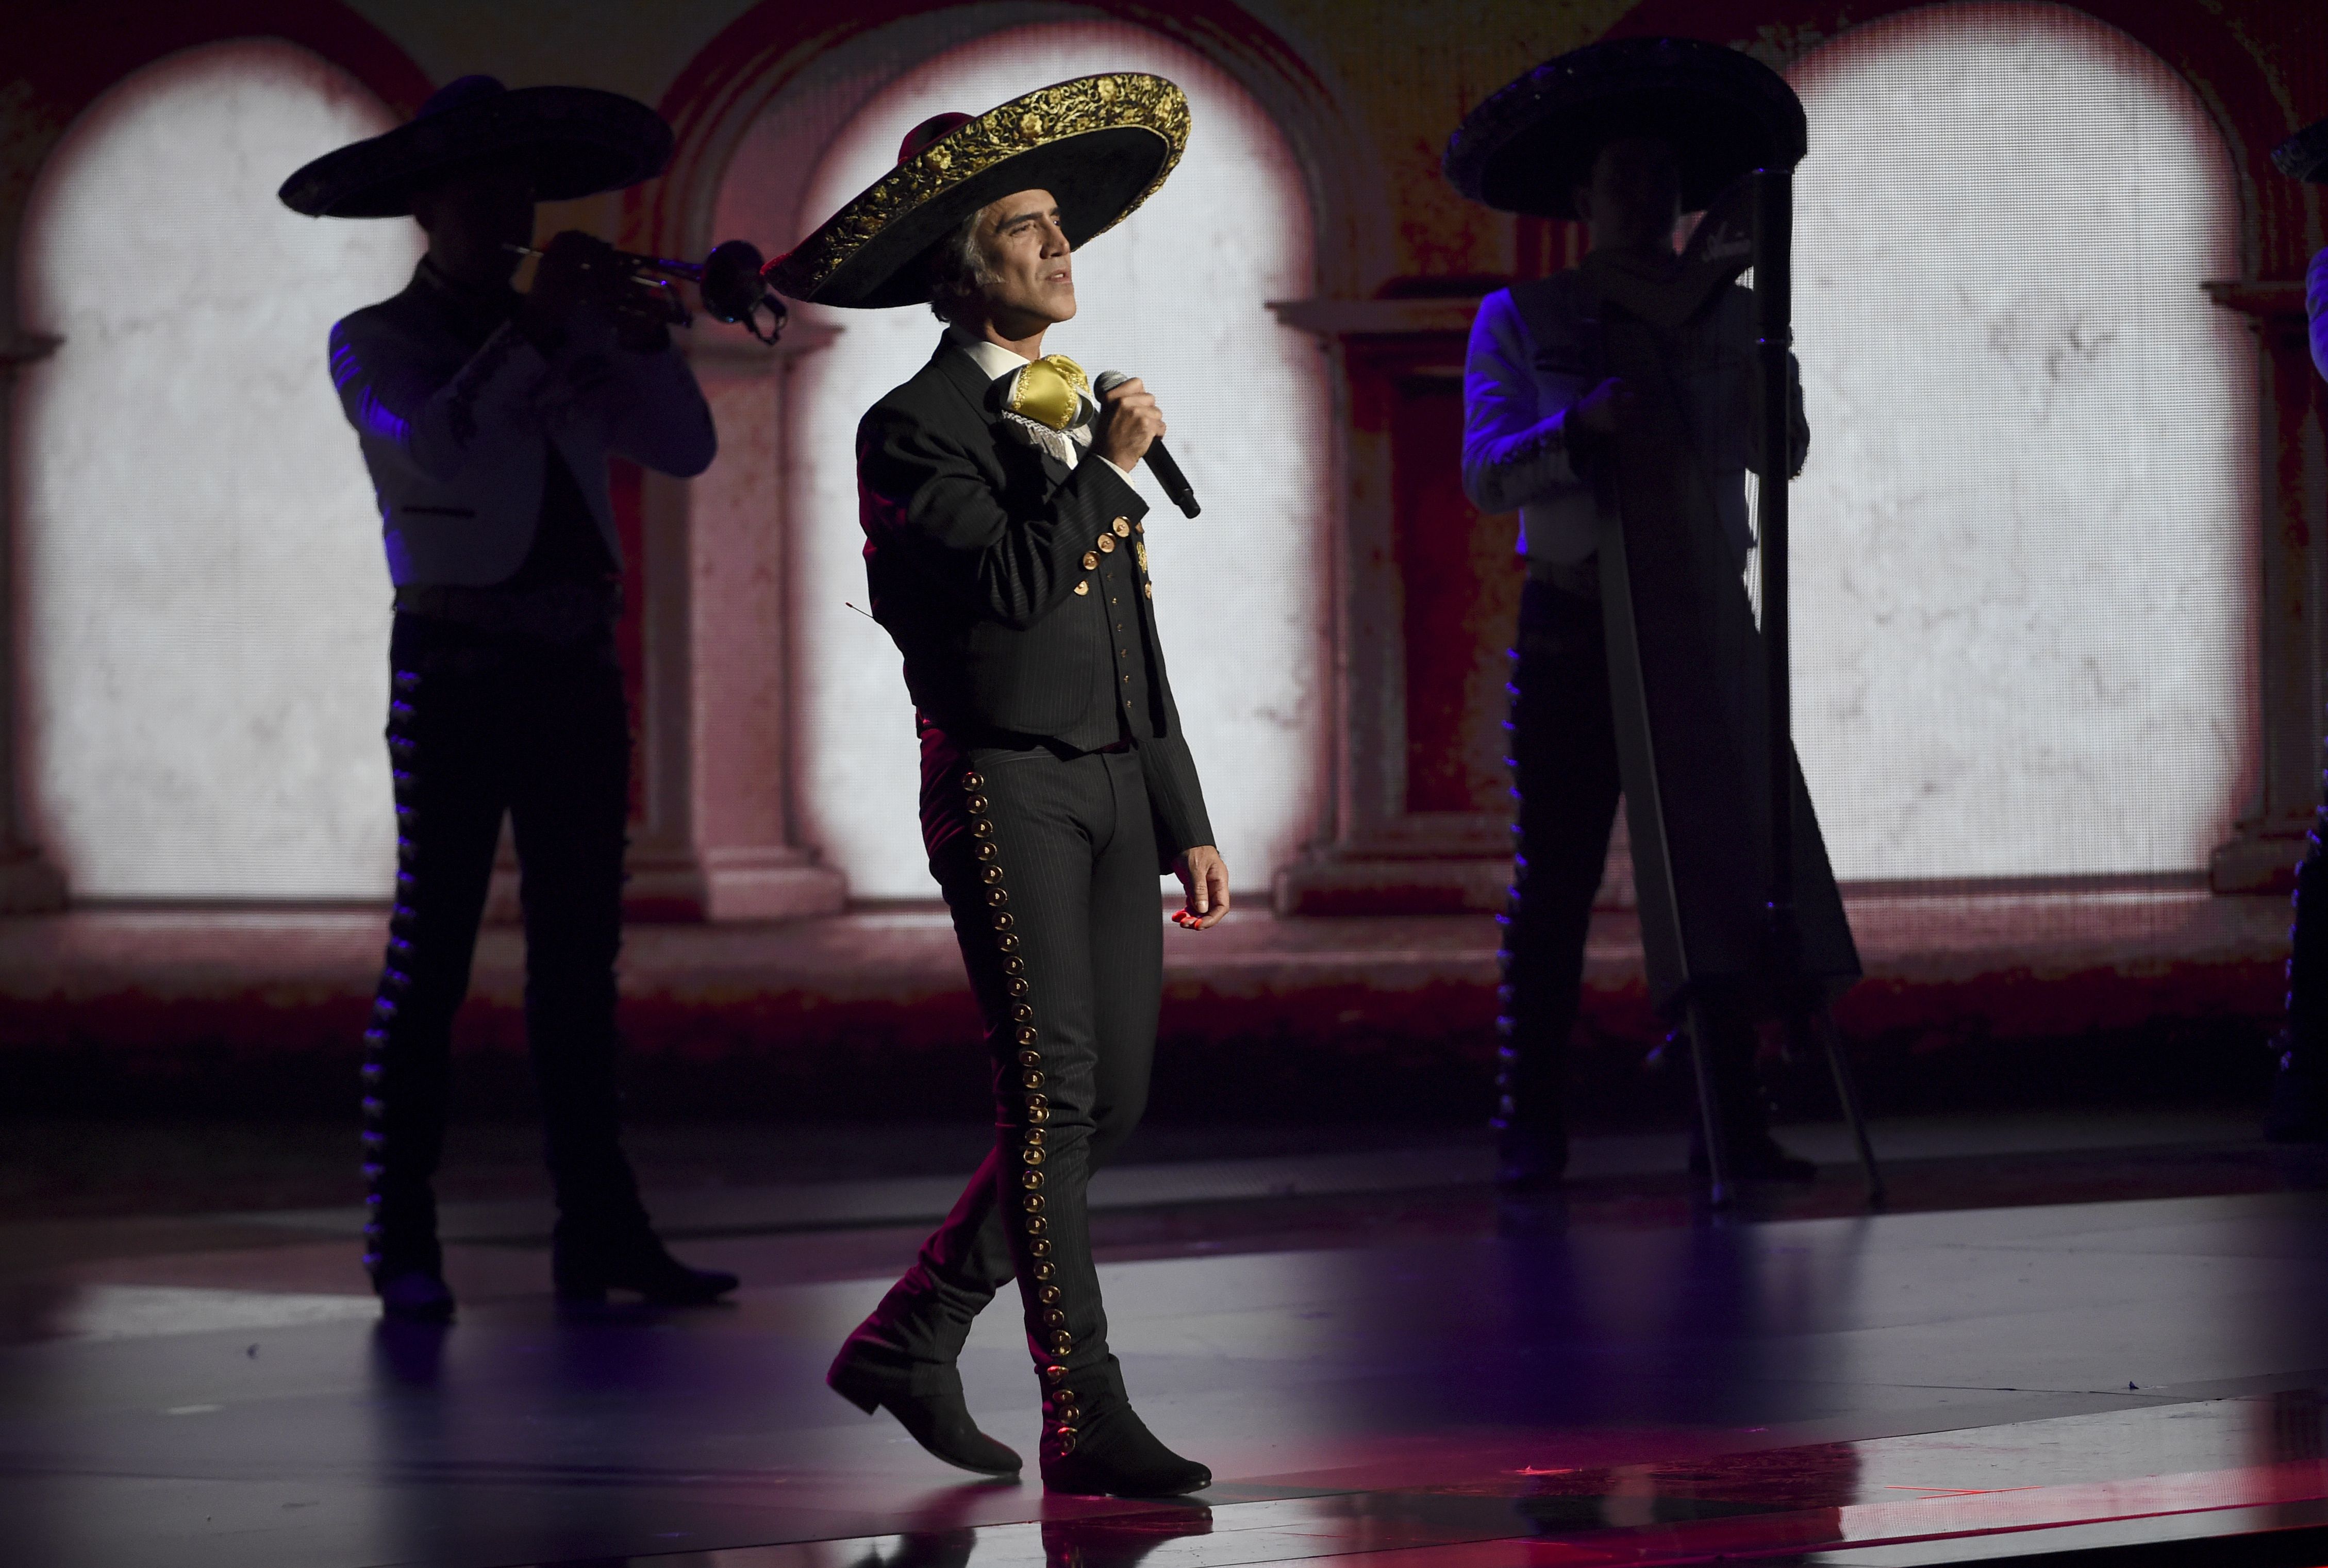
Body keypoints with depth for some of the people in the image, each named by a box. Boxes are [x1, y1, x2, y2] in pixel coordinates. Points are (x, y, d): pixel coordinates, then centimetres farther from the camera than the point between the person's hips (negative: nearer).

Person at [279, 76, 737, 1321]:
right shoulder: (377, 345, 2)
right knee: (430, 954, -6)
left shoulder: (568, 342, 16)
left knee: (579, 958, 5)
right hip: (456, 667, -5)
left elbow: (686, 450, 7)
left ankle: (598, 1232, 6)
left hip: (576, 670, 5)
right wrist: (538, 329, -15)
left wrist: (636, 332, -5)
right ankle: (402, 1243, -3)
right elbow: (435, 446, -18)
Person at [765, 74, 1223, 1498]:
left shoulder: (1080, 419, 19)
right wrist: (1108, 467, -11)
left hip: (1116, 789, 8)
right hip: (1006, 785, -8)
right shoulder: (920, 426, -5)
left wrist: (1188, 824, 20)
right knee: (1054, 1097, -12)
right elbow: (1009, 585, -20)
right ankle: (1088, 1419, -11)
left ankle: (909, 1343, 19)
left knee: (1110, 1103, 6)